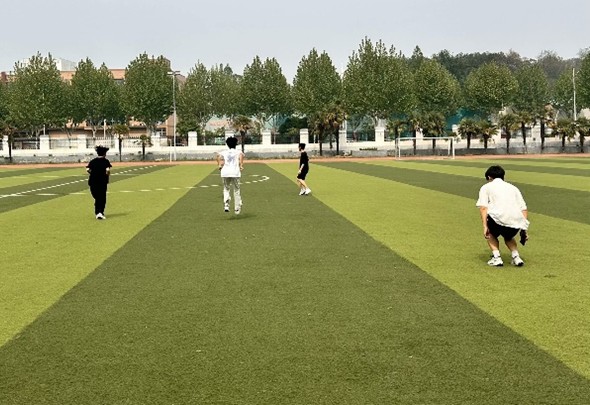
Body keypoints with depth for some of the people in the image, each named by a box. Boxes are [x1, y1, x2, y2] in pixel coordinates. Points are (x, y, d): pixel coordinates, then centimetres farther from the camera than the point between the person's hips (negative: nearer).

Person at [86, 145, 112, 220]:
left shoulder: (93, 161, 6)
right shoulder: (105, 161, -3)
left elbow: (87, 170, -5)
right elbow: (108, 170, -18)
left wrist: (93, 174, 10)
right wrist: (108, 175, 2)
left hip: (93, 181, 3)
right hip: (102, 182, -3)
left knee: (97, 198, 16)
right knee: (102, 198, 4)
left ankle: (97, 213, 15)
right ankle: (101, 212, -12)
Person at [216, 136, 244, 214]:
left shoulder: (224, 152, 19)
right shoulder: (238, 152, 14)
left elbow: (218, 155, -2)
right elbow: (241, 155, -9)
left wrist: (219, 165, -2)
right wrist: (241, 165, -14)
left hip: (225, 172, 1)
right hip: (235, 172, -1)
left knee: (226, 189, 14)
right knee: (236, 190, 12)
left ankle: (226, 205, -10)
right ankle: (237, 209, 14)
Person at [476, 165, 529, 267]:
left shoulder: (486, 187, 19)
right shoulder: (513, 187, 30)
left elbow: (483, 207, 3)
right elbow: (524, 209, 20)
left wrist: (485, 226, -2)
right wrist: (524, 229, 20)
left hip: (499, 219, -4)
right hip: (517, 221, 4)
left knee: (490, 234, 29)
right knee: (508, 237, 34)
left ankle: (496, 257, 11)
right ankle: (516, 257, 13)